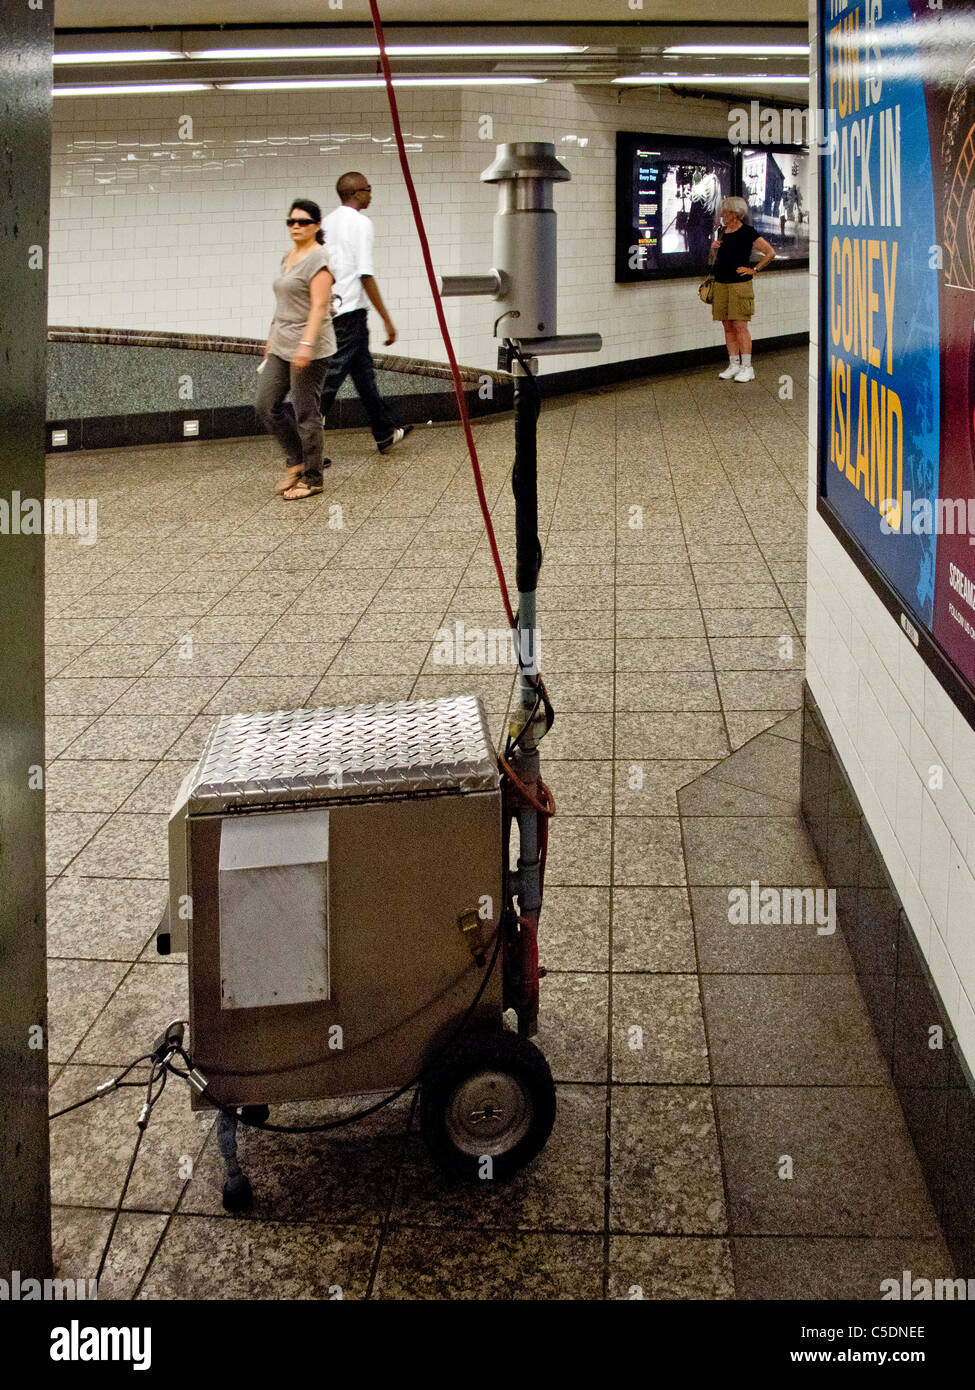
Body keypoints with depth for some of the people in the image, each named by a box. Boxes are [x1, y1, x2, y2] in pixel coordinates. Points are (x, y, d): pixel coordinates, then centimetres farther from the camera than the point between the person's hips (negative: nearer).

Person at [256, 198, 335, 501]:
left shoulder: (318, 259, -12)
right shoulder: (289, 257, 16)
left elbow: (319, 306, -20)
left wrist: (306, 345, -28)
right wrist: (272, 338, 23)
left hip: (309, 349, -9)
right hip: (282, 347, 9)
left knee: (306, 413, -3)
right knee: (267, 404, 6)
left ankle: (312, 478, 7)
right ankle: (296, 460, 20)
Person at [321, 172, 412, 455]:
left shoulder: (328, 222, 12)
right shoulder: (360, 223, -12)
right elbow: (365, 275, -17)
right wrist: (387, 320, -14)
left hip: (329, 309, 9)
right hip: (350, 311, -9)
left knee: (363, 370, 19)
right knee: (331, 378, -7)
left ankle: (386, 434, 30)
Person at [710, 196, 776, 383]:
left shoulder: (747, 232, -7)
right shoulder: (722, 231, 13)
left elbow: (770, 253, -5)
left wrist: (754, 270, -6)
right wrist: (714, 248, 5)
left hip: (740, 284, -7)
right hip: (721, 284, 7)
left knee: (740, 326, -8)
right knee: (728, 327, 7)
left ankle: (747, 367, -4)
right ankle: (734, 365, 13)